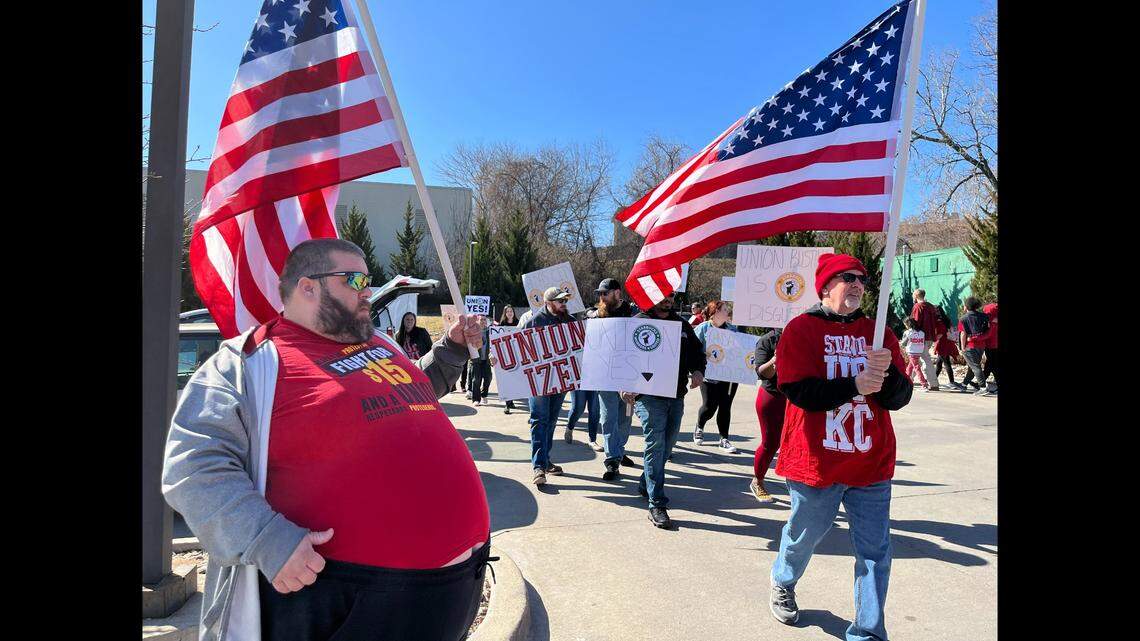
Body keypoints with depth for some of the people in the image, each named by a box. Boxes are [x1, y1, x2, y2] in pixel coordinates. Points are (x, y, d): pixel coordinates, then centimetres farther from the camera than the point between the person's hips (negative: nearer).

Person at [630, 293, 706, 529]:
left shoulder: (682, 324, 16)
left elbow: (696, 351, 22)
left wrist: (698, 371, -1)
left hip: (677, 396, 6)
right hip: (649, 396, -6)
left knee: (667, 446, 14)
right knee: (656, 446, -10)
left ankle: (646, 485, 34)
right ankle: (657, 505, -7)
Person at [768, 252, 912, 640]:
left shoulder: (879, 333, 7)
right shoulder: (801, 329, -5)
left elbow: (899, 398, 1)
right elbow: (799, 391, -16)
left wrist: (886, 374, -20)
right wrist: (854, 385, -25)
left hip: (871, 462, 3)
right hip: (817, 462, -3)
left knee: (875, 552, 3)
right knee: (805, 535, 16)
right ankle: (783, 585, 47)